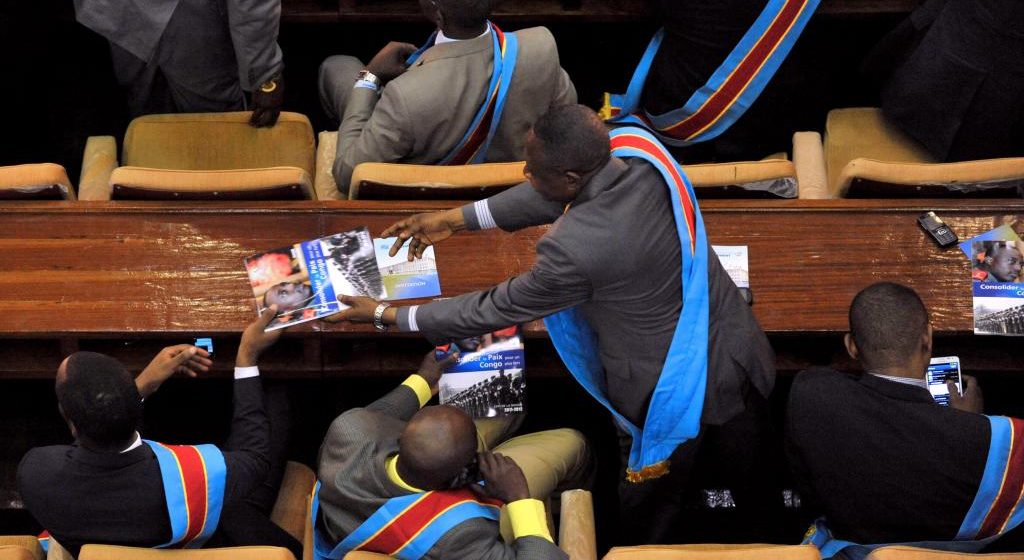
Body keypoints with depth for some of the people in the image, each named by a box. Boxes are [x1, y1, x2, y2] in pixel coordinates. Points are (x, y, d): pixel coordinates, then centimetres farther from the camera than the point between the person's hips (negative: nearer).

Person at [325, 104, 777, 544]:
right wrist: (455, 219, 8)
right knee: (751, 475, 29)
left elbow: (494, 310, -17)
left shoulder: (574, 250, -33)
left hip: (668, 397, -7)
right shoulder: (645, 167, -14)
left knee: (650, 510, 21)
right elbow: (554, 196, 5)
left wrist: (386, 315, -5)